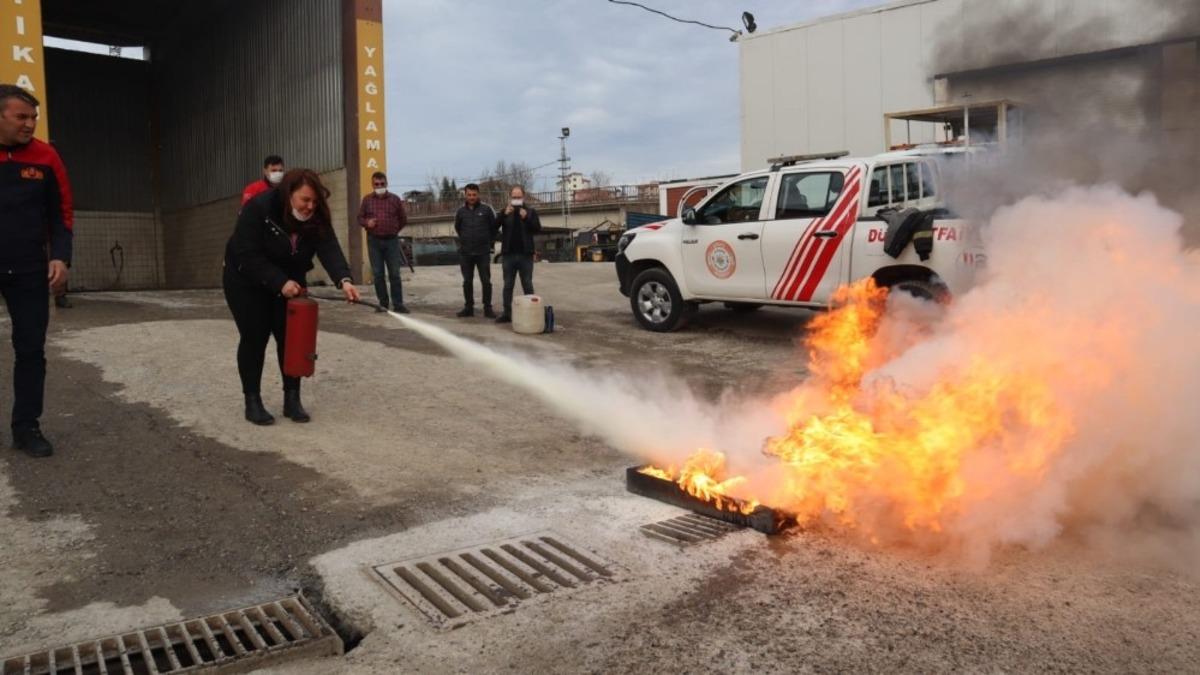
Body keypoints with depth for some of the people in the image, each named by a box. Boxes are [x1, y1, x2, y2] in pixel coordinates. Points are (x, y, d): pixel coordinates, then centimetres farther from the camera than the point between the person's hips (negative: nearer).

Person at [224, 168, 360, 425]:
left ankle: (292, 399, 6)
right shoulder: (258, 209, -28)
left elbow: (329, 249, -28)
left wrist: (343, 280, -45)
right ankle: (252, 401, 6)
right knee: (254, 338, -4)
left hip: (289, 282, 4)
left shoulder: (315, 217, -15)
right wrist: (279, 282, -37)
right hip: (247, 282, -4)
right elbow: (247, 255, -30)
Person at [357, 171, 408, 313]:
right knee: (378, 274, 3)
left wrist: (394, 231, 7)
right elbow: (360, 218, 11)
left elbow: (403, 219, 12)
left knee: (394, 274, -1)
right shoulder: (367, 200, 6)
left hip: (392, 240, -1)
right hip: (374, 241, 1)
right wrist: (367, 223, -9)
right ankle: (383, 303, 11)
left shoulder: (395, 199, 4)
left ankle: (398, 304, 2)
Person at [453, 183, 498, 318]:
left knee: (486, 281, -1)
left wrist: (488, 240, 8)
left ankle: (487, 308, 7)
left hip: (483, 252, -2)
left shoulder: (486, 209, -4)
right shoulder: (461, 211, 3)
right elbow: (457, 228, 20)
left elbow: (495, 226, 5)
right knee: (467, 281, 7)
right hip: (465, 253, 2)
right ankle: (468, 307, 16)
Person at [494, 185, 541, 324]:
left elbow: (538, 229, -5)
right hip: (508, 254, 2)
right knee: (508, 285, 5)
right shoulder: (505, 211, 8)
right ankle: (507, 313, 9)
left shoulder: (531, 212, 4)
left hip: (525, 254, -1)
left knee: (527, 284, 5)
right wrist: (504, 215, -20)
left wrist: (526, 218, -19)